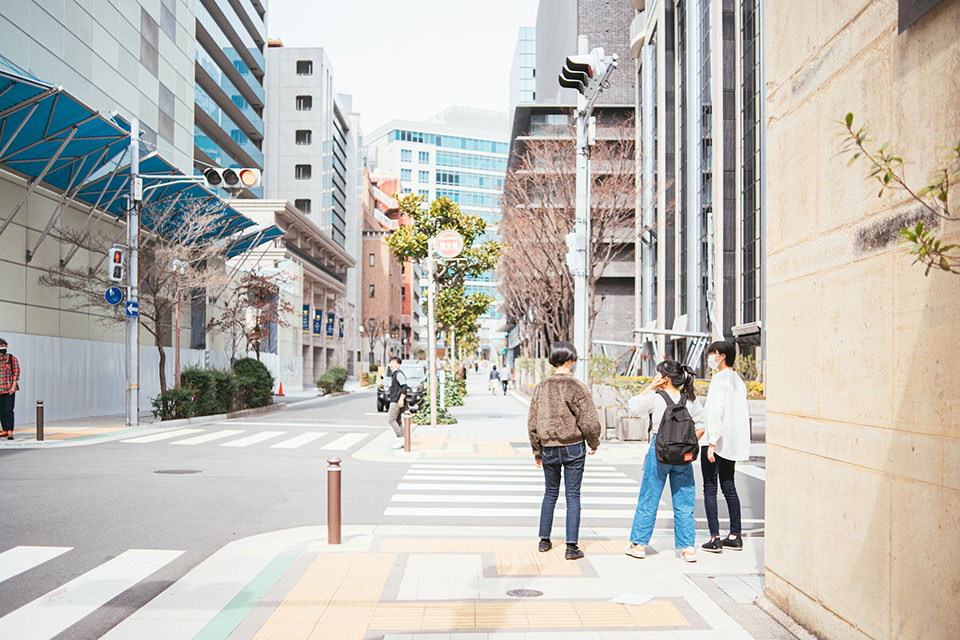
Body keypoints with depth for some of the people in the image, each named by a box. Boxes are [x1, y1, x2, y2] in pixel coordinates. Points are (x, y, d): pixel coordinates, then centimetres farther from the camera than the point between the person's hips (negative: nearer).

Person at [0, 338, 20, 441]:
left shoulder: (12, 358, 0)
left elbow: (16, 373, -3)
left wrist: (13, 386, -11)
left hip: (9, 389, -4)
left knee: (8, 410, -11)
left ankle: (10, 432, -13)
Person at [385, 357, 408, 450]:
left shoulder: (399, 374, -13)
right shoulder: (393, 374, 18)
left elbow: (404, 386, -21)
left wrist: (401, 399, -26)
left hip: (397, 401, -10)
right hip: (394, 401, 10)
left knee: (390, 419, -12)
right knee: (397, 421, 10)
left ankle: (400, 438, -9)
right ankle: (401, 441, 13)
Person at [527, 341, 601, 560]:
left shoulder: (541, 387, 2)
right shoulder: (577, 388, -12)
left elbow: (532, 423, 5)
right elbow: (589, 422, -13)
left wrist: (537, 451, 15)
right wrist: (594, 444, 6)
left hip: (548, 448, 4)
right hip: (573, 447, -4)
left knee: (550, 493, 18)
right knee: (573, 495, 3)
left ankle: (544, 540, 24)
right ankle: (571, 547, 5)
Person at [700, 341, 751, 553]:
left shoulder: (720, 378, -12)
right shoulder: (738, 380, 13)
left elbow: (716, 411, -19)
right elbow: (744, 414, 15)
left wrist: (711, 442, -20)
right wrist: (738, 444, 19)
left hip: (717, 441, -8)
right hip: (731, 443, 8)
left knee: (710, 489, -3)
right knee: (728, 487, 14)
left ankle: (715, 538, -5)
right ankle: (735, 537, 17)